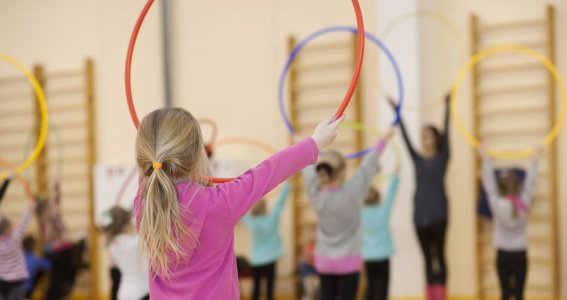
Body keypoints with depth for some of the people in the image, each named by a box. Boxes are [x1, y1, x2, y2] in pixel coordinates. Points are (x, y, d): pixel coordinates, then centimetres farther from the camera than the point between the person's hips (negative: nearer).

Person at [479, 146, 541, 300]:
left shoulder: (497, 205, -13)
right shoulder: (524, 204, -9)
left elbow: (489, 183, -5)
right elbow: (530, 183, 1)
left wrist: (486, 159, 3)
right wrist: (535, 158, 11)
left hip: (503, 255, -1)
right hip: (520, 255, 1)